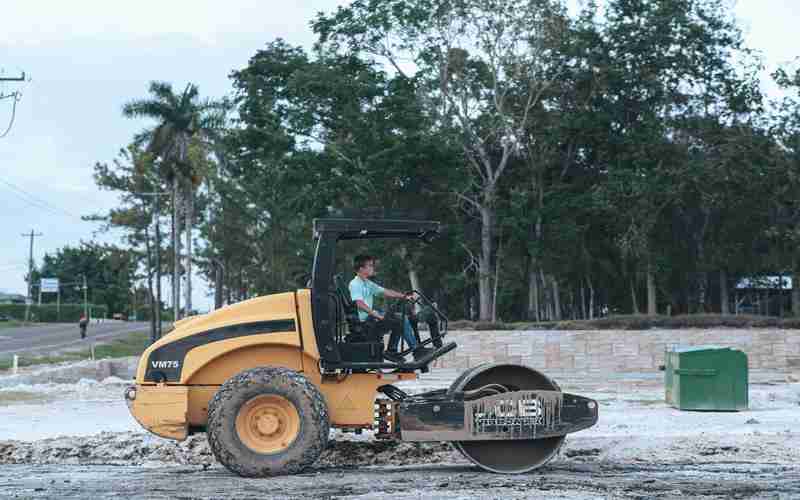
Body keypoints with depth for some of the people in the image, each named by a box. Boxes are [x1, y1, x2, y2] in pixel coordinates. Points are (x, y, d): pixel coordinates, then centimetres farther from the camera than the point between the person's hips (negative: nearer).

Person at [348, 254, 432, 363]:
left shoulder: (368, 284, 18)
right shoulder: (355, 284, -11)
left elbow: (386, 292, 17)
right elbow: (360, 304, -23)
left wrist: (405, 296, 10)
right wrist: (376, 315, -27)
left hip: (372, 314, 10)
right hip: (364, 319, -10)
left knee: (403, 319, 2)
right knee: (398, 323, -18)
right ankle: (391, 352, -6)